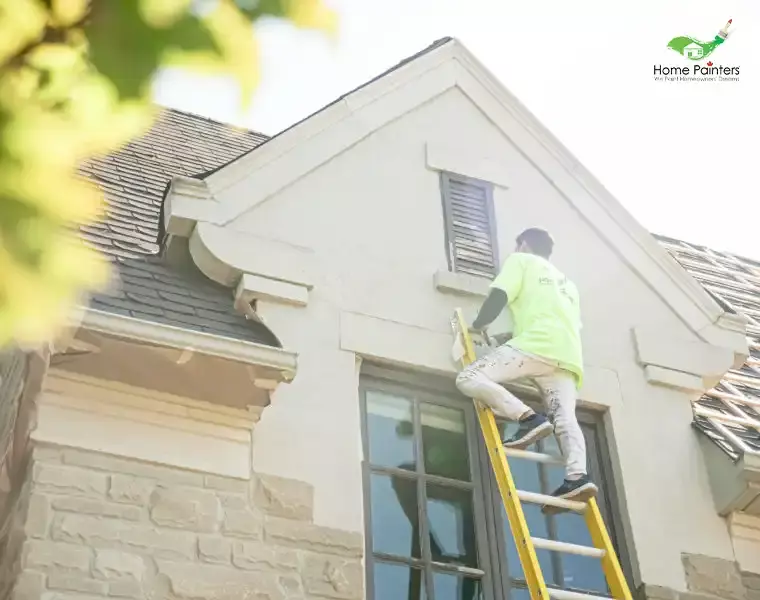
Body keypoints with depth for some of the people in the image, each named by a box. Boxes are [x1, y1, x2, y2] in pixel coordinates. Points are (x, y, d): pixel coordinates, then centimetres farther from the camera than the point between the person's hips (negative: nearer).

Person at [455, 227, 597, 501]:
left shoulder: (521, 260, 18)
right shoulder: (566, 282, 38)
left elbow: (498, 296, 4)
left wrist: (479, 324, 21)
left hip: (537, 345, -7)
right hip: (569, 356, 7)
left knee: (469, 378, -9)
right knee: (565, 419, -4)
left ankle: (528, 419, -24)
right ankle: (577, 477, -30)